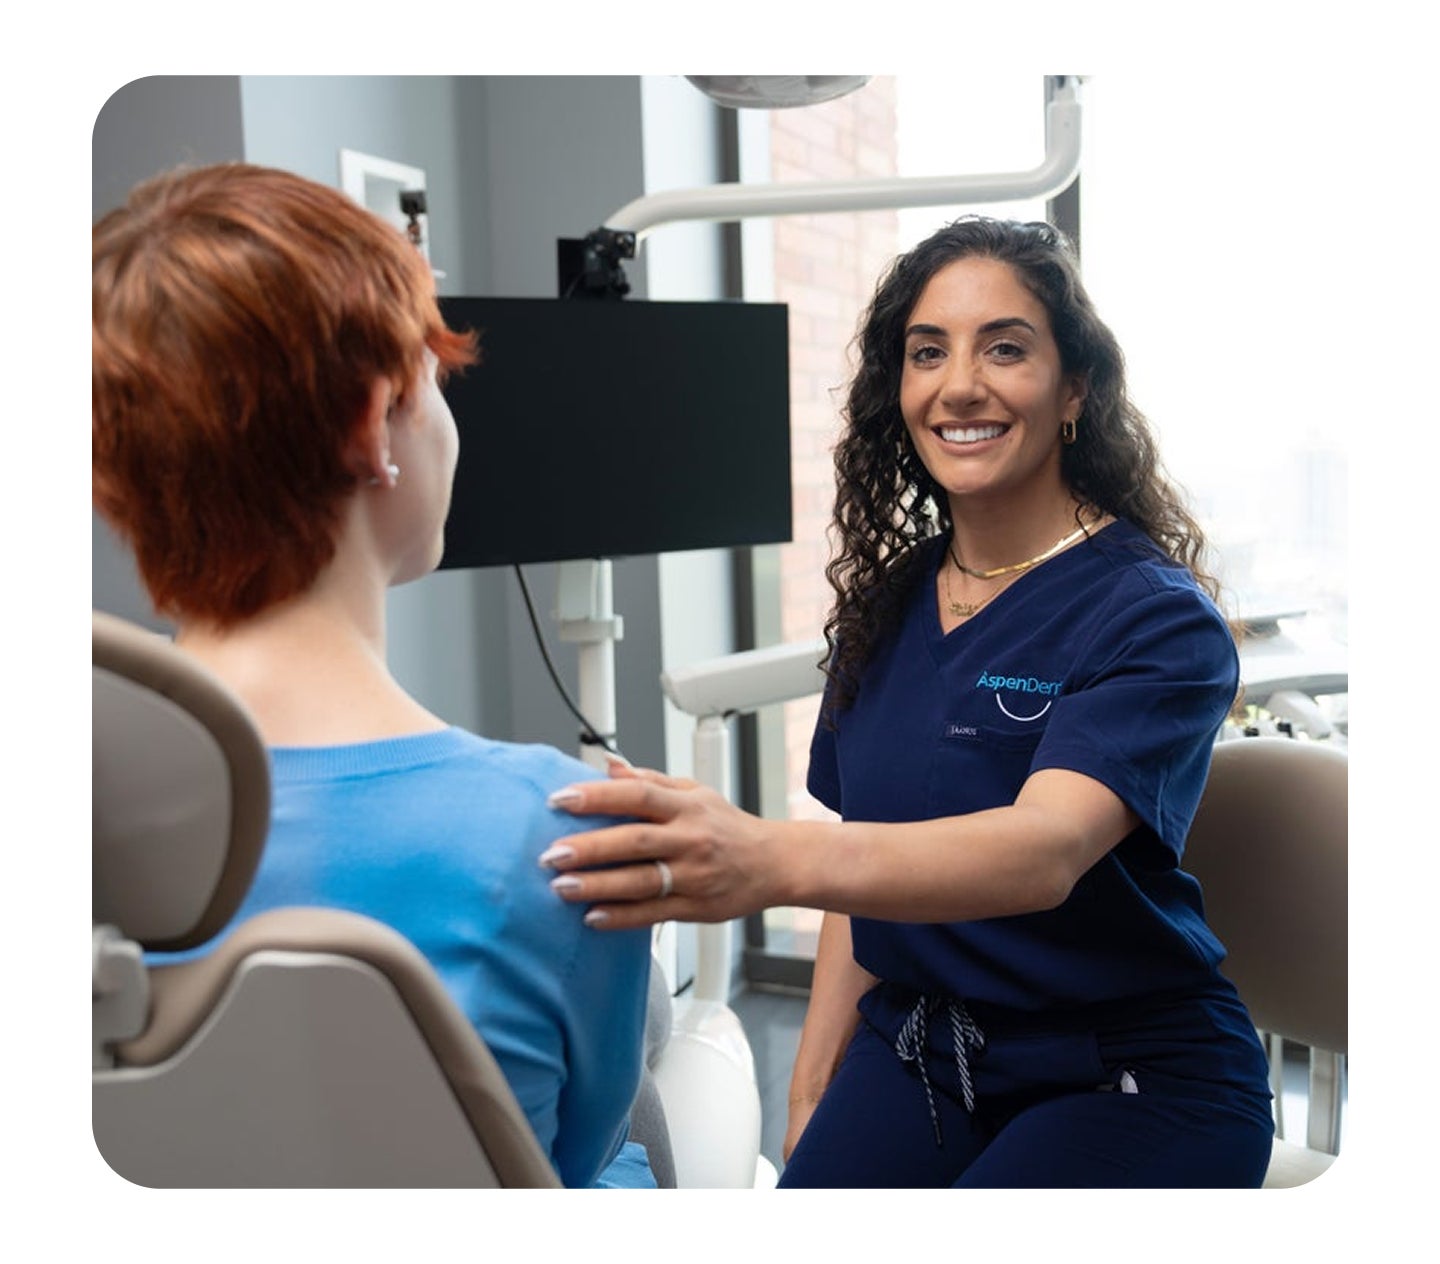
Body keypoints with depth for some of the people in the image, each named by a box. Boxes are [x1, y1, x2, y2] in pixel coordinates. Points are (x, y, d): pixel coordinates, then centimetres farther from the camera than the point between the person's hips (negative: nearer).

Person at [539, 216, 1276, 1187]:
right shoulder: (887, 599, 6)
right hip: (912, 1051, 4)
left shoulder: (1158, 616, -14)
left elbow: (1047, 849, -32)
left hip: (1127, 1074, -4)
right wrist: (814, 1081, 5)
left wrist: (771, 862, -49)